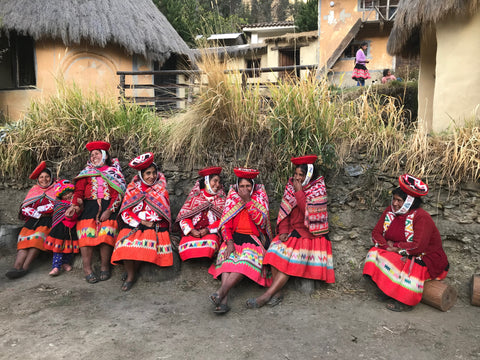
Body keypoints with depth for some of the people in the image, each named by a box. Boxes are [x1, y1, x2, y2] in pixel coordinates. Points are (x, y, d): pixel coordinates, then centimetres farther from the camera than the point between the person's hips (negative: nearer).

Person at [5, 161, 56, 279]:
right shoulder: (34, 190, 20)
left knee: (38, 236, -29)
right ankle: (17, 266, -36)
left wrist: (37, 209, -2)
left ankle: (25, 267, -34)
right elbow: (25, 208, 10)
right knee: (24, 236, -23)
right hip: (33, 220, 3)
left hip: (48, 219, -3)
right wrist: (38, 214, -6)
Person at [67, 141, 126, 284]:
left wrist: (109, 210, -10)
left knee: (106, 233, -19)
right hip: (88, 205, 2)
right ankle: (87, 269, -14)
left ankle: (104, 267, -10)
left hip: (108, 206, -2)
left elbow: (118, 193, 4)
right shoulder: (87, 172, 23)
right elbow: (79, 190, 10)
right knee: (86, 233, -16)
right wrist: (75, 205, -10)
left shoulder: (114, 172, 15)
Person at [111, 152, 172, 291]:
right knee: (126, 245, -25)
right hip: (133, 226, 1)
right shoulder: (133, 188, 9)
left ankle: (132, 273, 3)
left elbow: (162, 212, 0)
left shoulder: (161, 189, 8)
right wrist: (141, 222, -11)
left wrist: (139, 215, -5)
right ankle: (131, 275, -1)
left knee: (144, 247, -24)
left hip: (155, 226, -1)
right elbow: (126, 212, 3)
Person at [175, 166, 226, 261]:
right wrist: (191, 230, -11)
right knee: (187, 244, -31)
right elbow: (183, 215, 6)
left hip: (211, 232, 0)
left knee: (209, 242, -34)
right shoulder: (194, 196, 13)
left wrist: (208, 230, -11)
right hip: (192, 232, 0)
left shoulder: (221, 200, 15)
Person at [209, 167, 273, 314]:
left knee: (248, 257, -33)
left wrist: (248, 201, -16)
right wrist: (229, 242, -14)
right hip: (235, 236, 2)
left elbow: (261, 221, -11)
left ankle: (221, 292, -40)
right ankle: (224, 301, -40)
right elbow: (225, 223, 2)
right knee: (227, 255, -29)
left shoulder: (260, 197, 4)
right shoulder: (232, 197, 8)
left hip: (255, 237, -1)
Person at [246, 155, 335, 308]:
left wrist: (299, 192, -17)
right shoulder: (291, 185, 7)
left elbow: (309, 212, -19)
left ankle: (267, 295, -24)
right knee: (277, 249, -22)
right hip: (292, 230, 5)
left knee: (293, 257, -24)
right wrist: (283, 231, -7)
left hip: (311, 233, -5)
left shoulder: (318, 188, -7)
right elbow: (284, 210, 5)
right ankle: (277, 293, -19)